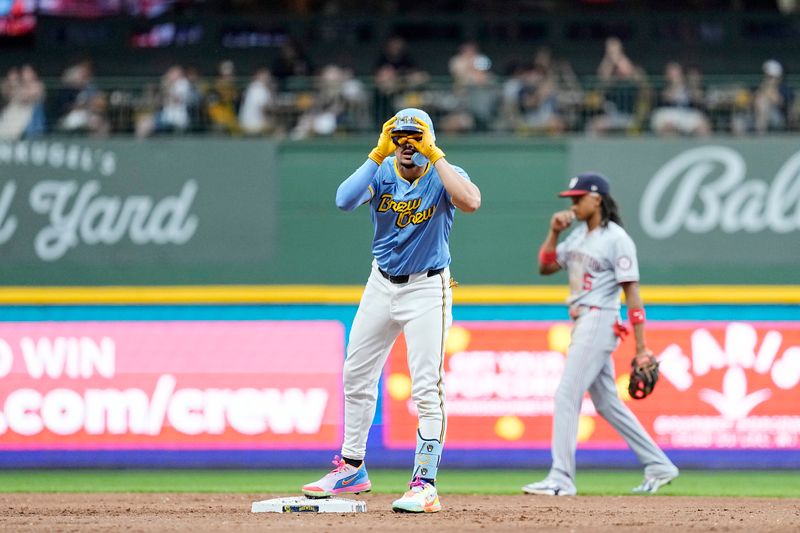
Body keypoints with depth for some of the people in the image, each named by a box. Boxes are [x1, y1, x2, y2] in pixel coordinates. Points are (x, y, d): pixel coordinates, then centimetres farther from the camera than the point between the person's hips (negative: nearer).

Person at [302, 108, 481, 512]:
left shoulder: (442, 175, -14)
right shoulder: (382, 173, -6)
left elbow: (470, 202, -37)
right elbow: (344, 201, -25)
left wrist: (435, 155, -32)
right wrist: (378, 155, -27)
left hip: (427, 288, -5)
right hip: (382, 283, 5)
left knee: (426, 387, -11)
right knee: (356, 375, 14)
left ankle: (425, 484, -10)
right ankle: (352, 469, 29)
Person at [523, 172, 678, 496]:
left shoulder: (617, 239, -12)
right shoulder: (578, 235, 14)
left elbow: (632, 294, -14)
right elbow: (546, 267, 18)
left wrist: (641, 348, -18)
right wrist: (554, 232, 2)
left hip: (599, 321, -9)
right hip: (581, 323, 9)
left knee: (567, 395, -13)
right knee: (606, 403, 11)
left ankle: (561, 479, -13)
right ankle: (658, 466, 18)